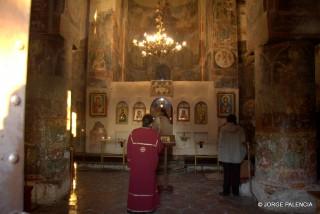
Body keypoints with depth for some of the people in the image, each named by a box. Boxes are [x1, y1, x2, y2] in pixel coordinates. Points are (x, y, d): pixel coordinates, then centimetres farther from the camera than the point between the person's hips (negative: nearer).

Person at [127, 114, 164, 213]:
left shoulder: (133, 133, -6)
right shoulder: (155, 134, -7)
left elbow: (129, 149, -3)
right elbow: (159, 148, 3)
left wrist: (129, 162, 8)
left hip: (135, 164, 1)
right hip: (149, 164, 0)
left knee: (135, 183, 12)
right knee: (148, 184, 13)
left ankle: (133, 207, 21)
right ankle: (149, 206, 23)